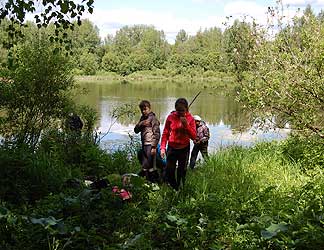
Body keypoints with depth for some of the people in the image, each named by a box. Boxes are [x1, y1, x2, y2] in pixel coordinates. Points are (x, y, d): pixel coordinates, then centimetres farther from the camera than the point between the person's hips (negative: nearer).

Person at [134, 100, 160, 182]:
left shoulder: (153, 118, -9)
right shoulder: (142, 118, 16)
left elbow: (157, 133, -13)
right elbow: (136, 130, 12)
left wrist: (154, 147, -17)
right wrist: (141, 124, -8)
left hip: (150, 145, -8)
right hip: (144, 145, 8)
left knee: (150, 166, -6)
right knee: (144, 166, 12)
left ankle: (152, 181, 2)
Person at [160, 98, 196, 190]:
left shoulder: (190, 118, -6)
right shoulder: (171, 117, -6)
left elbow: (193, 136, -11)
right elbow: (165, 133, 0)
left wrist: (186, 125, -23)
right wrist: (162, 147, -7)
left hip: (184, 148, 0)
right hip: (172, 148, 0)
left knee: (182, 172, 8)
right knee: (169, 172, 0)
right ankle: (174, 189, 21)